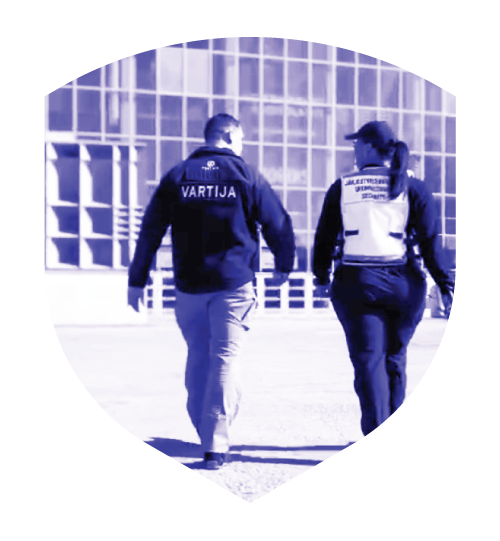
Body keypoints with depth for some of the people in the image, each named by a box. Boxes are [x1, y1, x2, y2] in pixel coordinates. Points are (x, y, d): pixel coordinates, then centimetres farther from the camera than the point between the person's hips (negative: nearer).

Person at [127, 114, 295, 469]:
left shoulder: (177, 177, 6)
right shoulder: (246, 175, 0)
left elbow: (150, 231, 5)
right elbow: (278, 224, 1)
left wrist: (137, 280, 10)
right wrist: (284, 265, 18)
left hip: (189, 285, 3)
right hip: (234, 283, -3)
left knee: (197, 357, 16)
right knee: (225, 359, -2)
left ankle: (206, 434, 23)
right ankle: (216, 446, -7)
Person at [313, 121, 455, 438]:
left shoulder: (342, 188, 3)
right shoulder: (412, 188, 2)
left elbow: (325, 237, 7)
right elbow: (430, 241, -3)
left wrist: (322, 275, 21)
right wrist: (446, 284, 0)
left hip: (356, 284, -1)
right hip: (403, 284, 1)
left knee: (368, 360, 0)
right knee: (395, 359, 17)